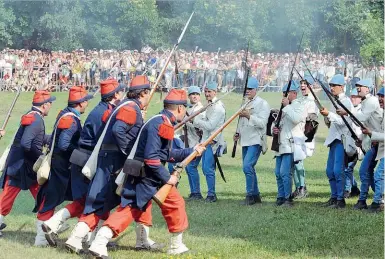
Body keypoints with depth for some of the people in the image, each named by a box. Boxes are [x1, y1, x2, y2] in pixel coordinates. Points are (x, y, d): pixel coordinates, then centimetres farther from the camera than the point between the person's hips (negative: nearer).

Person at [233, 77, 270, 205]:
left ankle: (250, 195, -12)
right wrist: (238, 134, 13)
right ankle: (255, 195, 20)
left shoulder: (262, 104, -6)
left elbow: (262, 123, -16)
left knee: (247, 166, -18)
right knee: (248, 168, 10)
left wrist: (249, 116, -26)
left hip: (256, 141, -9)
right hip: (245, 141, 9)